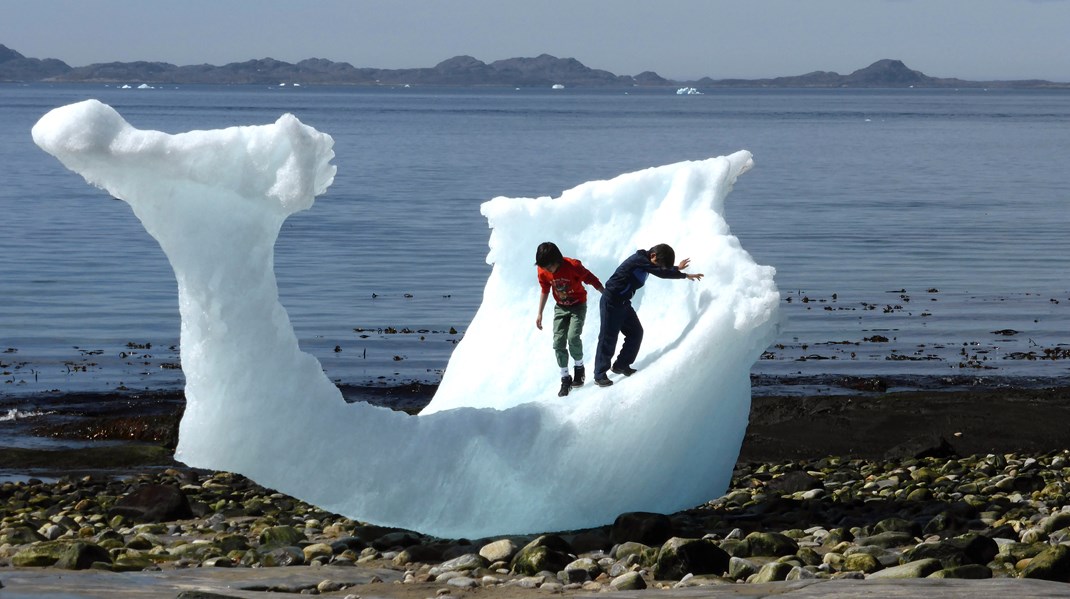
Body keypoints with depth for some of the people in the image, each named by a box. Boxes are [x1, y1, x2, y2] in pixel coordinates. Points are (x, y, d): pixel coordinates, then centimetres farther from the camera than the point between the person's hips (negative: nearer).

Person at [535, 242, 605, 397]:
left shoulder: (573, 266, -27)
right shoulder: (543, 271, -14)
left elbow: (592, 280, -16)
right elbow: (545, 291, 3)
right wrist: (540, 314, 6)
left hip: (578, 305, -4)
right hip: (560, 308, 4)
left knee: (573, 337, -23)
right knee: (558, 342, -7)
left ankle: (579, 369, 2)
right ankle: (565, 380, 2)